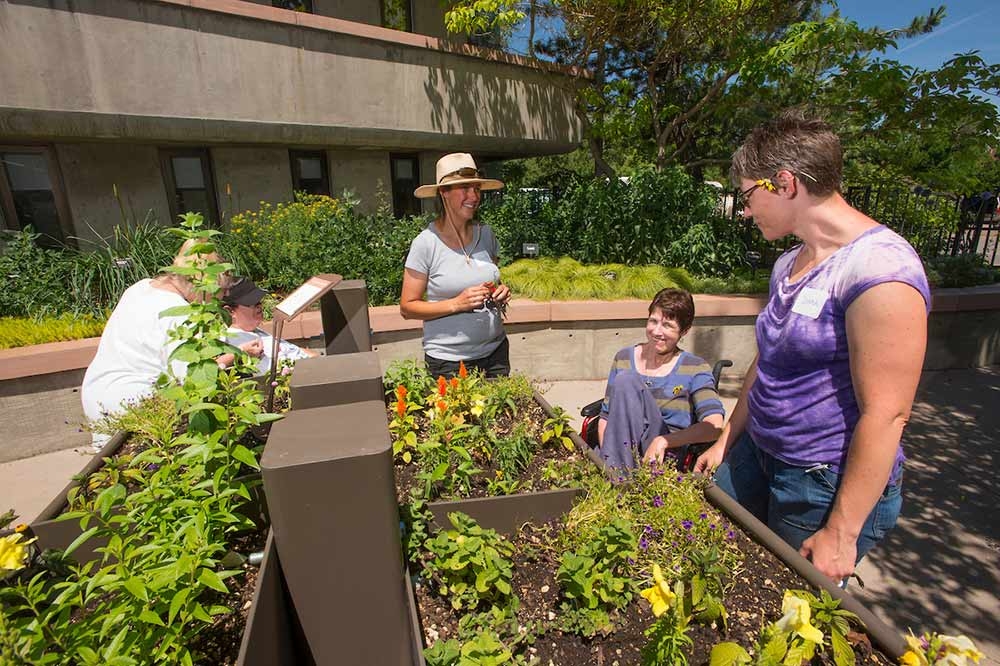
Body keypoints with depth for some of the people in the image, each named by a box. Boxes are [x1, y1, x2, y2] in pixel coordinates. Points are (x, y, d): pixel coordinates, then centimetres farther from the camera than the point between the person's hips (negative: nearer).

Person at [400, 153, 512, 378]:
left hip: (495, 351, 5)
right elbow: (407, 307, -10)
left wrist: (501, 293, -5)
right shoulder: (426, 243, -12)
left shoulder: (486, 234, 2)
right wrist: (456, 304, -21)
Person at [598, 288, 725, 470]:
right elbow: (606, 416, 10)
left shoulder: (695, 369, 1)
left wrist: (663, 441, -22)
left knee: (626, 381, -23)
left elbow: (714, 426, -13)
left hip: (665, 458, -3)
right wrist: (607, 454, -7)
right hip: (623, 449, 3)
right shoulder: (624, 358, 10)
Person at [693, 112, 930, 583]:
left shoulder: (879, 269, -21)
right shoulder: (789, 264, 5)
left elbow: (885, 414, -22)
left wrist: (841, 533, -18)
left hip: (828, 485, -7)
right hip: (757, 456, 7)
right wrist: (726, 441, 16)